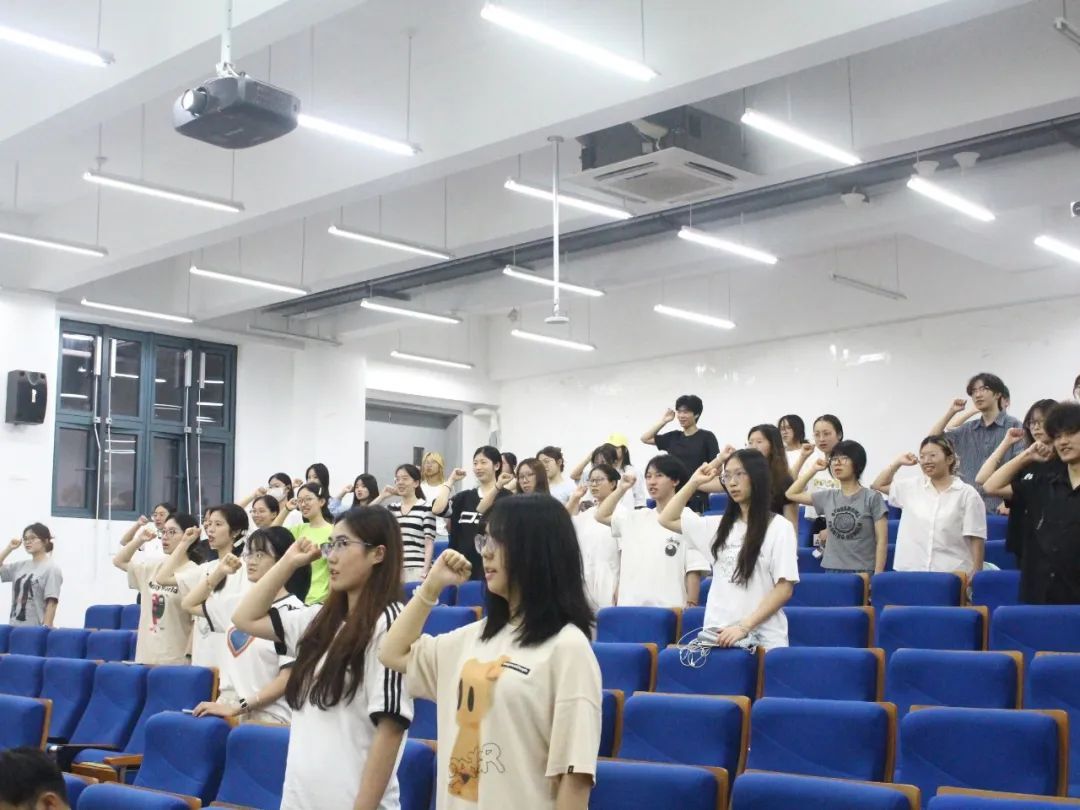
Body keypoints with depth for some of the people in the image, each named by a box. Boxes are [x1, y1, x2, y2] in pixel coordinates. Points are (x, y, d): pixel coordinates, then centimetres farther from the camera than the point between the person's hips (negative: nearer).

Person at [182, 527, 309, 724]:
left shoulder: (292, 611, -10)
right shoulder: (240, 602, 11)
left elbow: (288, 678, -13)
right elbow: (189, 604, 26)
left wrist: (238, 708, -17)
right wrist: (219, 573, 13)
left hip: (269, 715, -7)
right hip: (231, 706, 7)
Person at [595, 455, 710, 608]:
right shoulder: (636, 518, 12)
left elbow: (694, 570, -5)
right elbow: (601, 515, 22)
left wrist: (691, 605, -10)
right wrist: (621, 489, 11)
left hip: (670, 609, -5)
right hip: (631, 607, 5)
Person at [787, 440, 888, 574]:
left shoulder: (872, 497, -3)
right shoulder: (827, 497, 10)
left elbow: (882, 540, -4)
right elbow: (792, 494, 18)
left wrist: (878, 574, -10)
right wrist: (813, 469, 14)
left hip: (863, 572, -4)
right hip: (832, 571, 4)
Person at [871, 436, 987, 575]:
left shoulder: (966, 494, -2)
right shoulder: (912, 487, 10)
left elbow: (977, 539, -3)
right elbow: (878, 485, 23)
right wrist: (898, 463, 13)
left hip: (953, 575, -4)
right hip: (911, 572, 4)